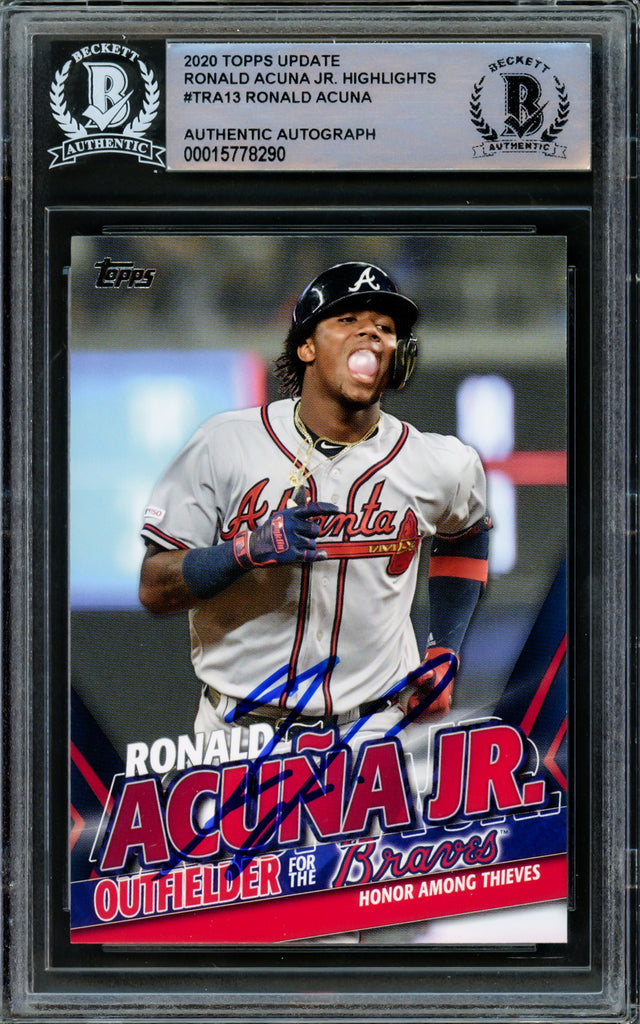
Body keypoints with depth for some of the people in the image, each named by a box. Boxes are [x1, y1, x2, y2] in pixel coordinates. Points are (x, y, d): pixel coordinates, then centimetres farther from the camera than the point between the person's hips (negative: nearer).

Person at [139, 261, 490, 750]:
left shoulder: (441, 467, -2)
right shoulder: (226, 444, -8)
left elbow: (466, 532, 22)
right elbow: (154, 590, -9)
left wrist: (445, 654, 11)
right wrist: (248, 550, -26)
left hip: (375, 727, 1)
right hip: (236, 729, -1)